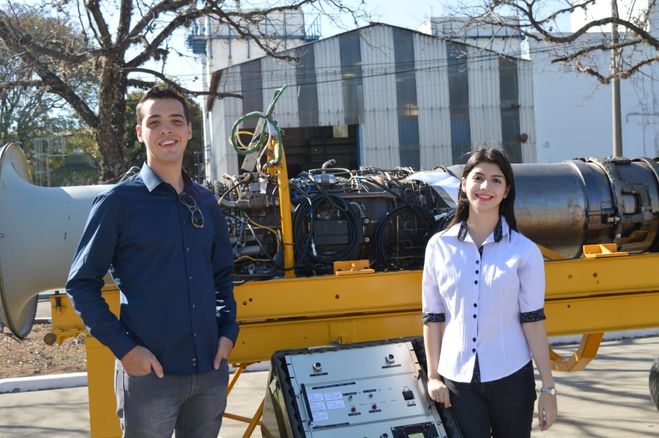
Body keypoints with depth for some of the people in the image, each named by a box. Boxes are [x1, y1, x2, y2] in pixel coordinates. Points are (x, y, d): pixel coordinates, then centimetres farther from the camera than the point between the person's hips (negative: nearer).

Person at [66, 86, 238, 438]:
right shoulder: (118, 201, -6)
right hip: (149, 371, -5)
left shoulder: (206, 202, 10)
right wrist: (124, 347, -13)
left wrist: (228, 330, 5)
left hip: (211, 369, 5)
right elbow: (82, 284, -5)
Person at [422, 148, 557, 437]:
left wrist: (548, 387, -2)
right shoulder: (439, 246, 0)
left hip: (511, 377, 0)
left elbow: (533, 319, -2)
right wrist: (433, 375, 4)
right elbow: (432, 316, 5)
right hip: (458, 379, 0)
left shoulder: (524, 251, -2)